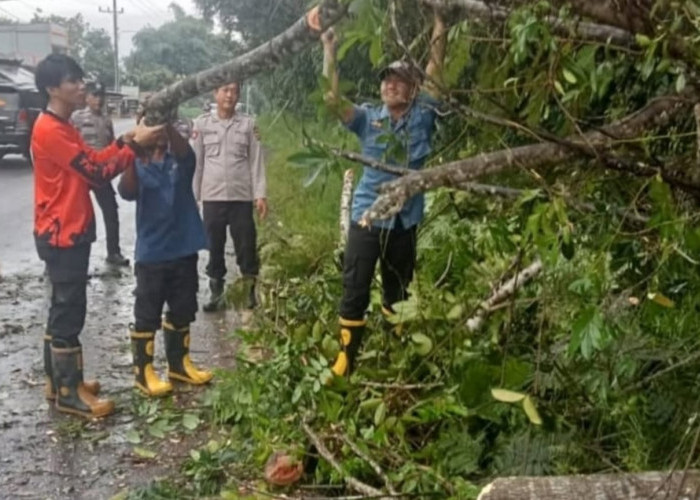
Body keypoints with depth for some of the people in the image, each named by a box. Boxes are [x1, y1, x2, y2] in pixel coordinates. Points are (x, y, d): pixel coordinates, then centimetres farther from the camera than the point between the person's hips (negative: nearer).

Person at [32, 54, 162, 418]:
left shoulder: (62, 128, 14)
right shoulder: (49, 130, -19)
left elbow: (92, 161, 16)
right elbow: (96, 173, -20)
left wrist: (124, 140, 4)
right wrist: (134, 145, -18)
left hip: (69, 232, 11)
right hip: (62, 235, -11)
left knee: (63, 308, 16)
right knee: (69, 311, -4)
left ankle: (58, 381, 26)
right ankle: (69, 393, 5)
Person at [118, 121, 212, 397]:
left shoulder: (182, 161, 1)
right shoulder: (138, 163, -2)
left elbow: (184, 151, -23)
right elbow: (126, 192, -21)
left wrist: (168, 124, -43)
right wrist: (134, 155, -38)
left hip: (184, 249, 3)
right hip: (151, 253, -3)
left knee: (182, 311, 15)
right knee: (147, 315, 4)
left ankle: (179, 363, 31)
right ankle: (144, 372, 15)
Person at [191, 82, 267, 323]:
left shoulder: (248, 124, 3)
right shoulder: (202, 123, 3)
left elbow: (256, 161, 2)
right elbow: (195, 162, 5)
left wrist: (260, 195, -4)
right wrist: (192, 196, 3)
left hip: (241, 197, -1)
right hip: (212, 197, 1)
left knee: (246, 249, 3)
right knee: (214, 249, 11)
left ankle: (250, 299, 12)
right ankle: (217, 294, 25)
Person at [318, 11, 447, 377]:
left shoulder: (422, 116, 0)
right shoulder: (368, 119, 0)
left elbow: (435, 71, -8)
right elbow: (332, 99, -13)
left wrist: (439, 29, -15)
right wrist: (329, 51, -21)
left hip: (404, 219, 1)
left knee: (398, 292, 16)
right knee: (354, 291, 0)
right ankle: (346, 357, 11)